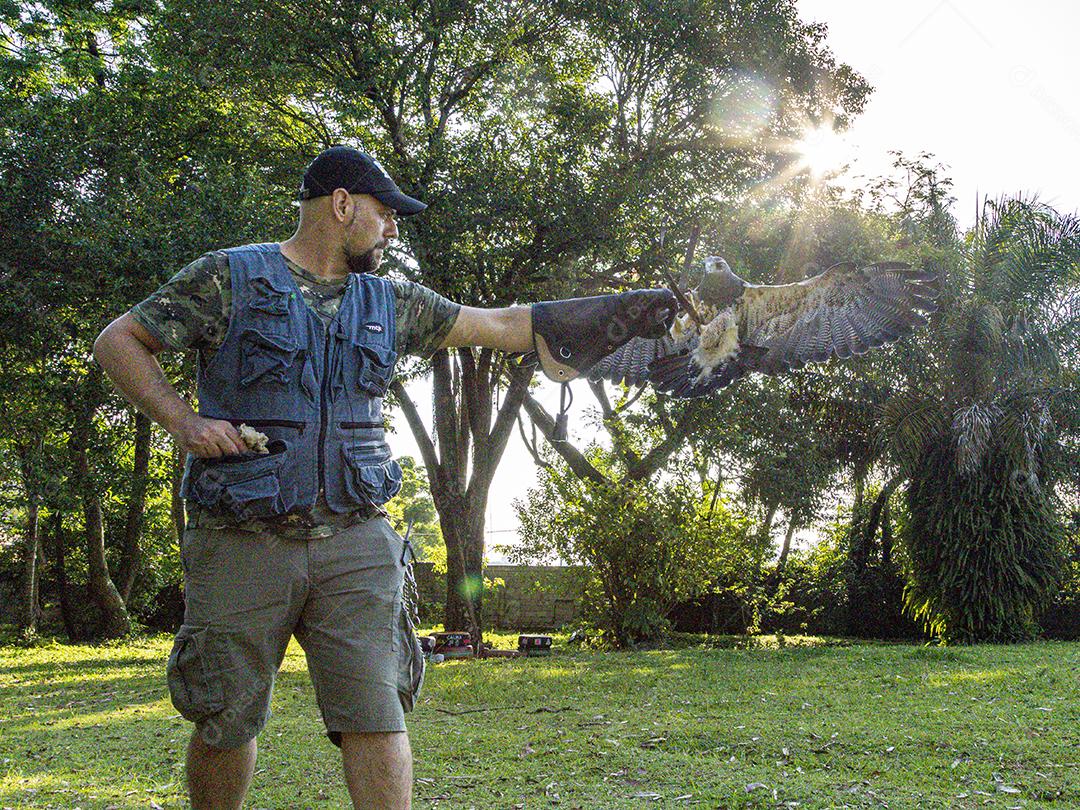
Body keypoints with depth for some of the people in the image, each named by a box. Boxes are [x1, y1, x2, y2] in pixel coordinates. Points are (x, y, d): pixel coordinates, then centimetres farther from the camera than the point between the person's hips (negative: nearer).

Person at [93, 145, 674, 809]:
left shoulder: (389, 303, 13)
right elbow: (119, 341, 4)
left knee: (375, 715, -4)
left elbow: (504, 325, 15)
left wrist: (628, 309, 14)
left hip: (355, 542, 3)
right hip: (243, 544, -2)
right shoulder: (229, 278, 1)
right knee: (227, 722, 9)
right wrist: (181, 421, -11)